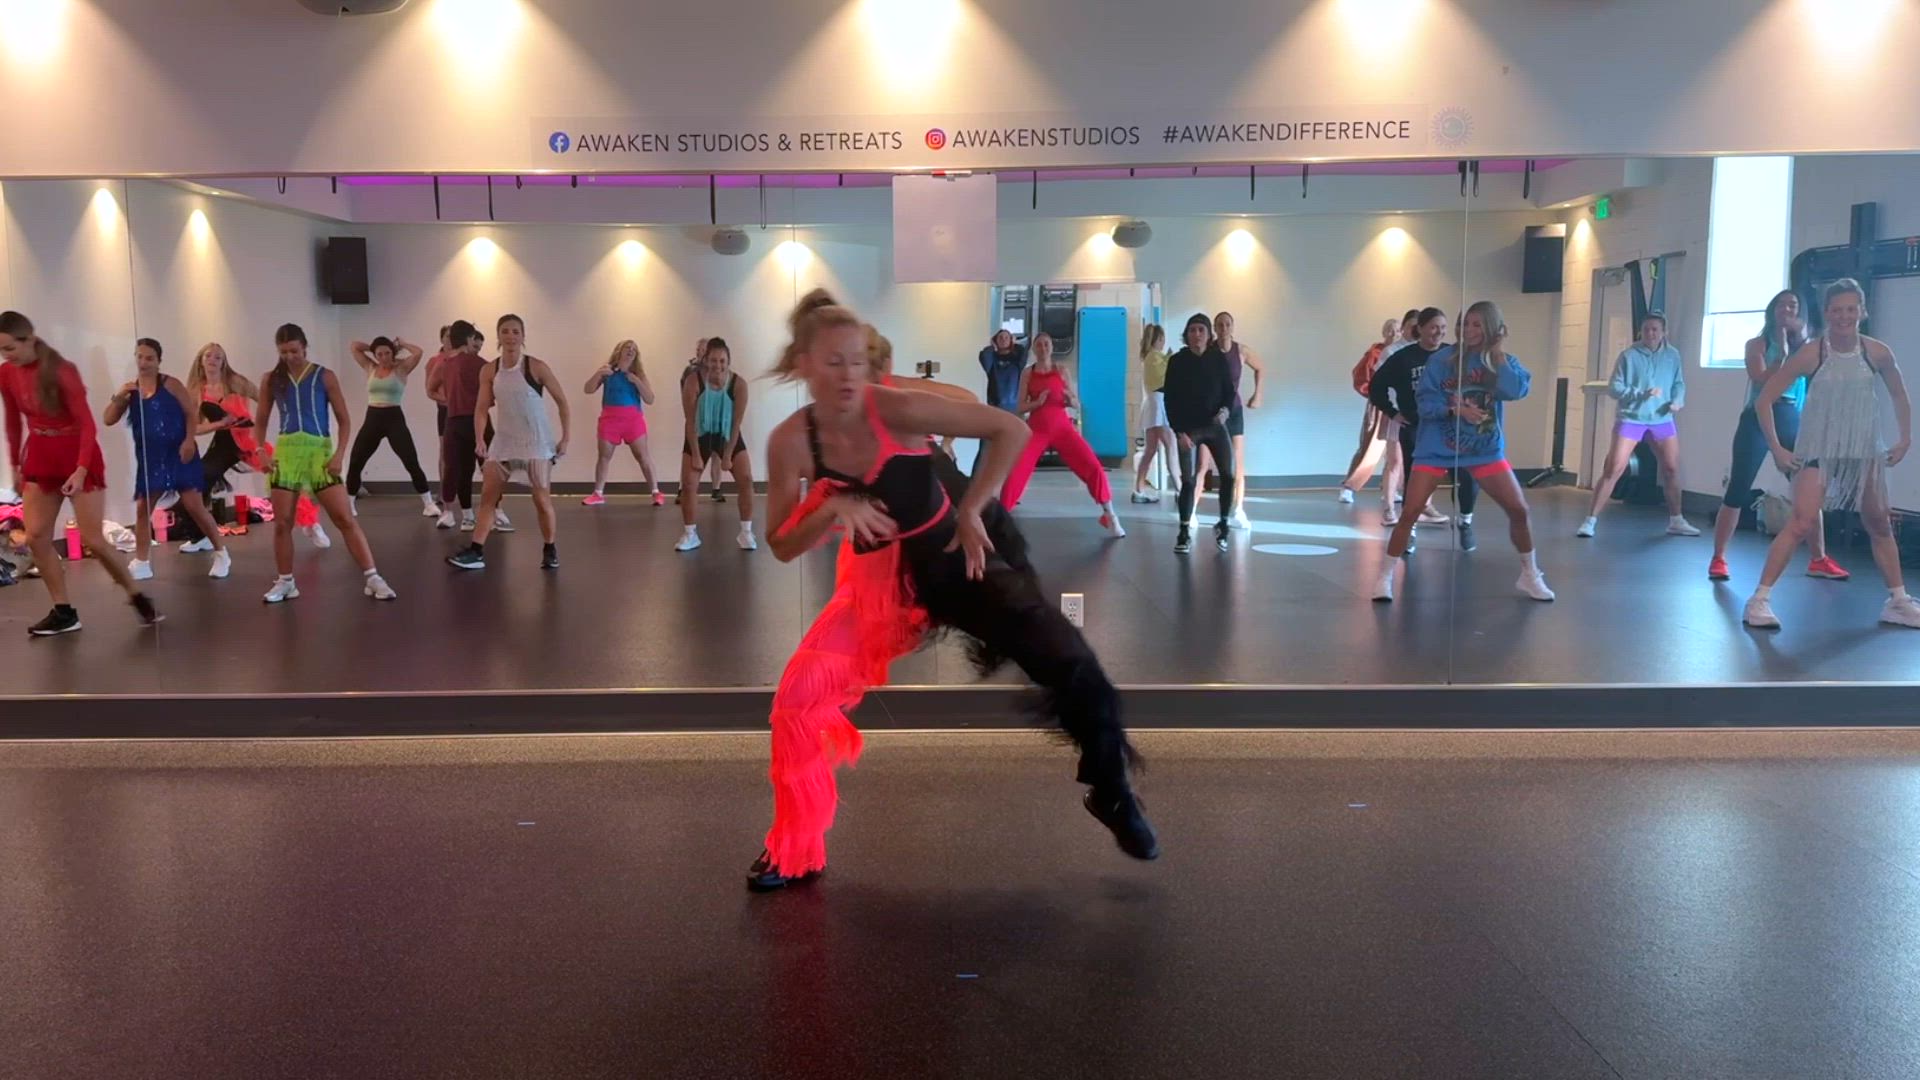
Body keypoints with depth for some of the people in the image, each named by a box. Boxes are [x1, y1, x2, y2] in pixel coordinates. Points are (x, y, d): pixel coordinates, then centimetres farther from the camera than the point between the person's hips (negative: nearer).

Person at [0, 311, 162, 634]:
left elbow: (86, 423, -19)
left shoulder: (62, 371, -18)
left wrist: (81, 470, -27)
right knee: (35, 537, -1)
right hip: (40, 458, 6)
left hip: (79, 458, -6)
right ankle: (63, 612, 6)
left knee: (93, 539, -7)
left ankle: (137, 596, 11)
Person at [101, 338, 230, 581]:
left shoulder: (170, 384, -4)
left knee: (193, 505, -5)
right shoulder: (130, 390, 6)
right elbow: (108, 420, 3)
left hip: (177, 453, -4)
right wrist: (119, 396, -11)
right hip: (150, 458, 4)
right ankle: (141, 563, 14)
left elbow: (192, 413, -5)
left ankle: (221, 554, 8)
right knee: (142, 508, 5)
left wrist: (189, 441, -16)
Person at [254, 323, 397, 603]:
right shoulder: (272, 380, 7)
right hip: (286, 453, 2)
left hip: (319, 451, -2)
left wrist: (339, 454, -9)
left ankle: (372, 578, -5)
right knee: (282, 523, 5)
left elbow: (344, 419, 2)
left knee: (345, 519, -6)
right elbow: (261, 421, 15)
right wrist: (262, 452, 1)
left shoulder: (325, 377, 0)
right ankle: (285, 583, 20)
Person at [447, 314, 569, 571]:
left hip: (536, 442, -4)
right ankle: (476, 552, 1)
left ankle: (550, 550, 16)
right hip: (503, 441, 4)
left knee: (542, 499, -1)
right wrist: (480, 439, -11)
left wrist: (566, 438, -9)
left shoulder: (537, 367, -10)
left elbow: (562, 402, -4)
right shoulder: (489, 371, 1)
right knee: (488, 496, 0)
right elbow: (482, 408, 4)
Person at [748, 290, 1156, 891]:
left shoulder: (897, 410, -22)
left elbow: (1010, 430, -17)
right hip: (878, 581, 3)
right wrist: (831, 510, -26)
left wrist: (970, 512, -18)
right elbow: (783, 549, -7)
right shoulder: (790, 441, -13)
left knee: (1066, 659, -19)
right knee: (796, 700, -10)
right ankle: (795, 851, 12)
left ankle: (1110, 786, 9)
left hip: (952, 561, -2)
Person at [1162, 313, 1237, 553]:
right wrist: (1179, 431, -11)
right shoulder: (1177, 361, -3)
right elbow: (1170, 399, -4)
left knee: (1229, 475, -8)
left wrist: (1226, 410, -17)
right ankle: (1184, 533, 3)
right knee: (1189, 481, -7)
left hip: (1216, 426, 2)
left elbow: (1230, 390, 5)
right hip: (1189, 429, -2)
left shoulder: (1219, 359, 2)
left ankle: (1223, 524, 11)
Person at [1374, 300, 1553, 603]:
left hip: (1485, 449, 2)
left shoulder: (1505, 362, 1)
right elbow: (1425, 402, -10)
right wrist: (1454, 409, -25)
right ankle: (1385, 577, 2)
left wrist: (1497, 355, -15)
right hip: (1436, 448, -2)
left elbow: (1516, 390, -20)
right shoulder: (1441, 360, -6)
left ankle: (1530, 576, 21)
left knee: (1519, 509, 1)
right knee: (1409, 512, -10)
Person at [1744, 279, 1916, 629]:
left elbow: (1900, 396, 14)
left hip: (1865, 453, 4)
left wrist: (1905, 438, 8)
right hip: (1818, 453, -4)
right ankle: (1760, 599, -15)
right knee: (1802, 523, -18)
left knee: (1880, 526, 16)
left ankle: (1898, 601, 31)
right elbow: (1763, 400, -11)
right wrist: (1777, 449, -12)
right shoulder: (1811, 354, -13)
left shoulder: (1877, 353, -4)